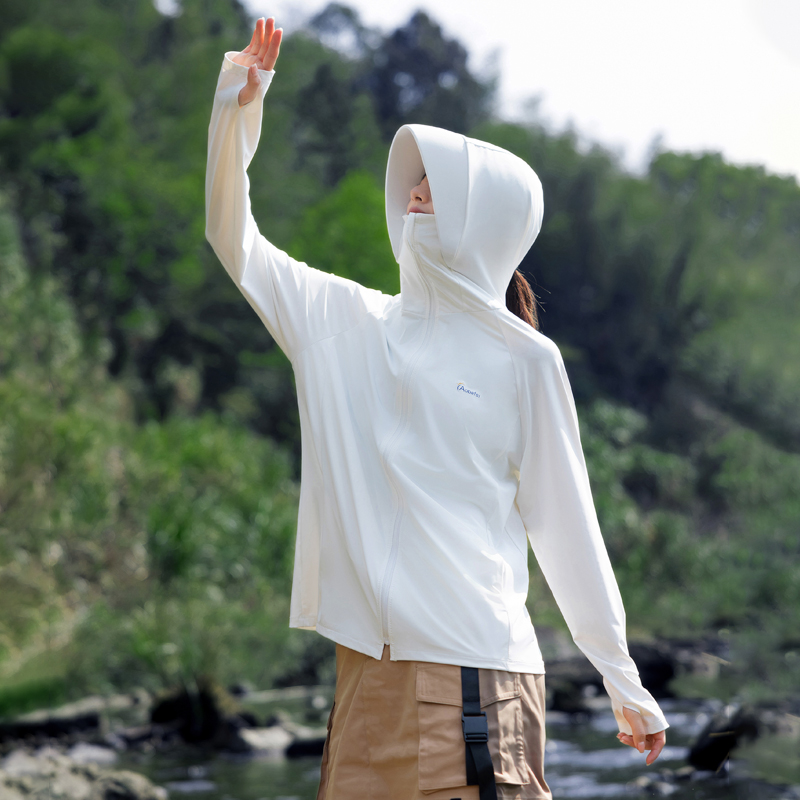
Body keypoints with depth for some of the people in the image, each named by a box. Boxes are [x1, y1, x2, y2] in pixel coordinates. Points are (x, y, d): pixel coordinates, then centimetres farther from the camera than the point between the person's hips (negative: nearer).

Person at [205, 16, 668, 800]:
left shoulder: (524, 360, 0)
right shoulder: (349, 323, 13)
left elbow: (564, 522, 4)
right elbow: (236, 240, 15)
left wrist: (623, 683, 6)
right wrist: (236, 110, 2)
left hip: (475, 668, -5)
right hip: (367, 665, 5)